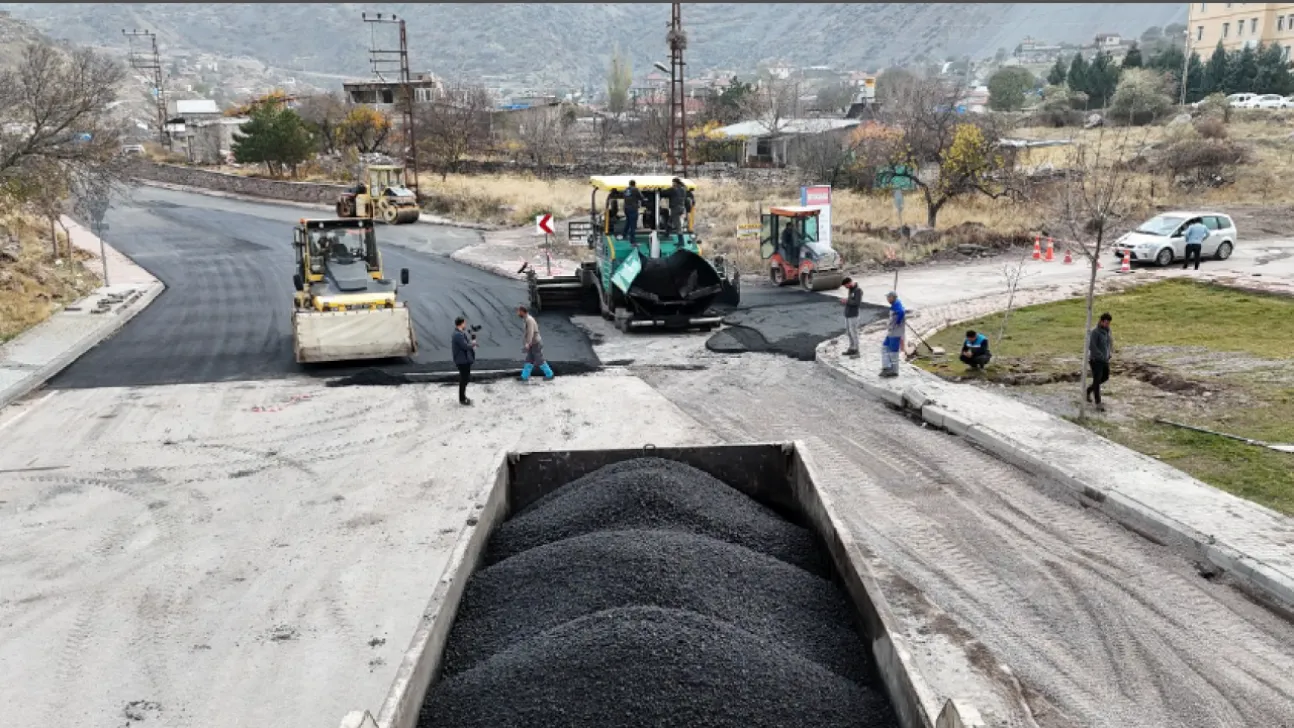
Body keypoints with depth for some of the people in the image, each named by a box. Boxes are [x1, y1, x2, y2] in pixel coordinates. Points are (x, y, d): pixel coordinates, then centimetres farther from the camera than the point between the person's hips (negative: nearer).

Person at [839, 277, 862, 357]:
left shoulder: (858, 290, -15)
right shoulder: (850, 289, 12)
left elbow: (857, 303, -20)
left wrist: (847, 300, -16)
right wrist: (845, 300, 7)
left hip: (853, 314, -9)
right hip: (847, 313, 9)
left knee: (853, 332, -4)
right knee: (848, 331, 13)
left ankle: (856, 351, 3)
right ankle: (851, 348, 23)